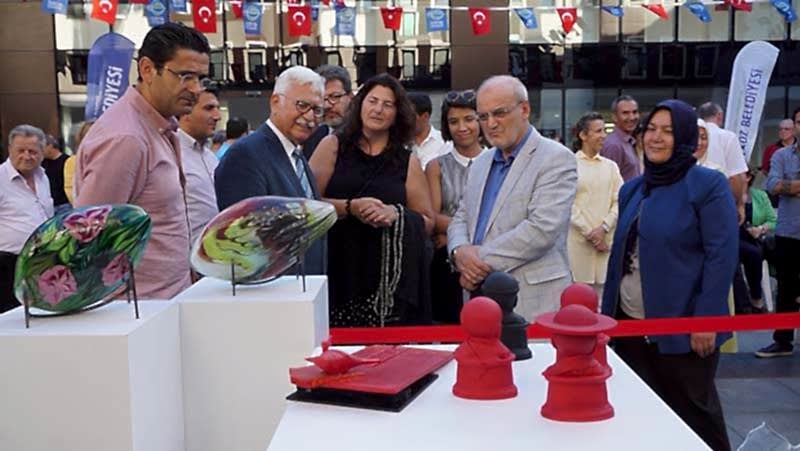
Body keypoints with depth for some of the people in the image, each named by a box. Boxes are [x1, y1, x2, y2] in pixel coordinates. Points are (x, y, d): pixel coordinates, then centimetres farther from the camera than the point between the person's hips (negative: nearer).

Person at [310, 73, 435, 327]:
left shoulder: (407, 162, 10)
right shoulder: (333, 146, 7)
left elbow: (427, 223, 10)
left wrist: (397, 214, -8)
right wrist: (350, 207, -15)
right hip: (336, 270, -1)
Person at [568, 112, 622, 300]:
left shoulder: (610, 166, 12)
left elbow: (619, 202, 5)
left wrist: (603, 228, -9)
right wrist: (589, 232, -9)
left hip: (607, 240, 3)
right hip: (578, 240, -3)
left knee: (604, 293, 2)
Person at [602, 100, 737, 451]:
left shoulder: (709, 184, -8)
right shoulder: (632, 189, 10)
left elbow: (722, 256, -13)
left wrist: (707, 319, -18)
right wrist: (606, 312, 11)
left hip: (682, 324, -6)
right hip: (630, 322, 6)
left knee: (693, 410, 8)